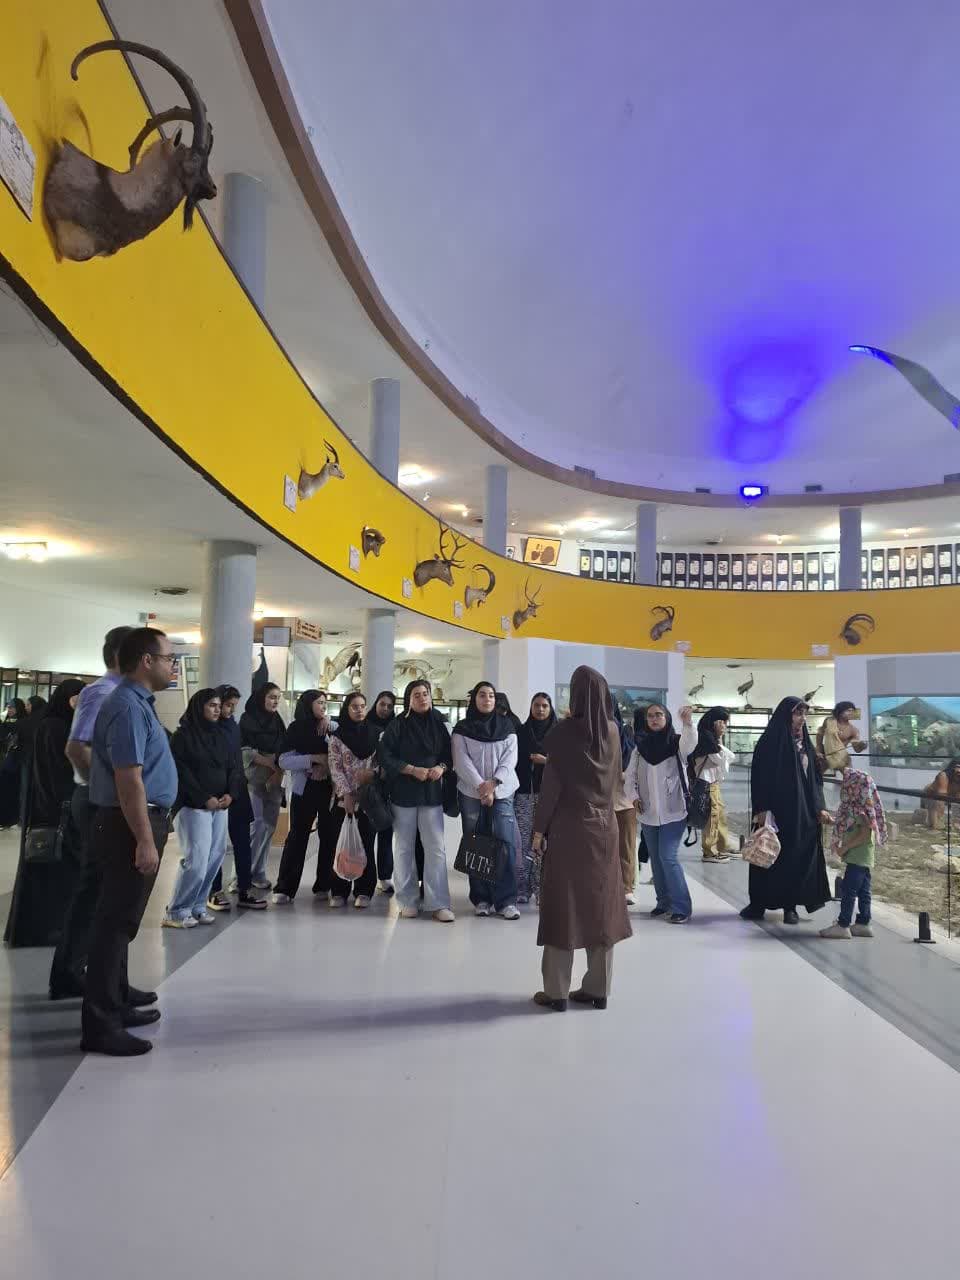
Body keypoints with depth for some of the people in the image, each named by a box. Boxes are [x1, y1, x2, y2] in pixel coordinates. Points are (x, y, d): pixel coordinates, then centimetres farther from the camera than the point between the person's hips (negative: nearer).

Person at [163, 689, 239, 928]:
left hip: (220, 807, 6)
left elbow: (233, 768, 13)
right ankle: (176, 911, 0)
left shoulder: (221, 737, 14)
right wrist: (205, 799, -14)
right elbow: (181, 772, -10)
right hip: (193, 806, -6)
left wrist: (230, 794, -5)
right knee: (196, 860, -12)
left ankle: (198, 906, 14)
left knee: (214, 859, 2)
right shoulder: (183, 735, -4)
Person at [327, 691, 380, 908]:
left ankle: (364, 891, 7)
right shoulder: (337, 737, 3)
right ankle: (339, 891, 10)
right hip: (345, 798, 0)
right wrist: (346, 794, -10)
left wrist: (371, 773, -14)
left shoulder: (376, 735, 6)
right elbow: (335, 768, -1)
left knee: (366, 843, 0)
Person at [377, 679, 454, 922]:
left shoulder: (438, 723, 8)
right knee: (404, 847, 5)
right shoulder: (397, 725, 0)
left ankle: (439, 903, -2)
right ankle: (408, 901, 14)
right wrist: (413, 770, -14)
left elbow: (449, 752, 14)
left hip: (432, 792, 2)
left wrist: (442, 767, -8)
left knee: (436, 847, -5)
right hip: (403, 793, -1)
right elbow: (385, 754, -7)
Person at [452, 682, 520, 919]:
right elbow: (462, 761, -5)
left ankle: (506, 900, -4)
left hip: (502, 793, 1)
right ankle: (481, 899, 9)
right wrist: (481, 786, -15)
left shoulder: (507, 726, 10)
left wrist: (493, 783, -13)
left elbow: (510, 759, 1)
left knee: (505, 844, -8)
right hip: (471, 794, -1)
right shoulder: (462, 728, 5)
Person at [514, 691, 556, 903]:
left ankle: (542, 887, 1)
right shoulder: (521, 731, 11)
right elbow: (514, 760, 8)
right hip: (524, 792, 1)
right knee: (523, 841, -4)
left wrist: (547, 761, -11)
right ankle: (522, 888, 2)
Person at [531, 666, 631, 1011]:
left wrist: (539, 829, -6)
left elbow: (551, 784, -13)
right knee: (601, 906, 10)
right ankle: (597, 989, 16)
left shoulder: (564, 732, -12)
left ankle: (557, 991, 7)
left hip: (569, 829, -5)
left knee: (563, 905, 2)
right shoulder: (612, 730, 2)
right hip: (604, 827, 5)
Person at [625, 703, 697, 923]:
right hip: (648, 814, 5)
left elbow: (690, 742, -30)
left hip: (673, 812, -5)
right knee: (656, 859, 13)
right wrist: (633, 796, -6)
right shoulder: (640, 746, 5)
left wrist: (688, 723, -49)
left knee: (668, 857, -12)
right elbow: (630, 776, 10)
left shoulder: (676, 742, -6)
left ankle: (682, 907, -3)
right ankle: (664, 902, 26)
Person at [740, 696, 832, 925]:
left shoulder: (805, 743, 11)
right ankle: (758, 903, 13)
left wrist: (819, 807, 7)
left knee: (799, 855, 6)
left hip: (803, 810, 6)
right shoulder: (770, 741, -8)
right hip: (777, 808, -6)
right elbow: (760, 775, -12)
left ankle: (790, 906, 14)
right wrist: (762, 809, -17)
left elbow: (814, 777, 14)